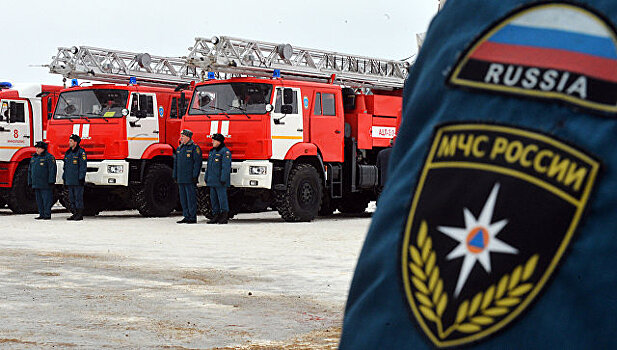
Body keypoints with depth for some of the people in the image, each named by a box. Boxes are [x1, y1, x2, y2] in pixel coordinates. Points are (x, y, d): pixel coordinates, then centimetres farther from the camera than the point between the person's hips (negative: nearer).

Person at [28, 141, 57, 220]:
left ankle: (47, 215, -6)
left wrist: (51, 181, -17)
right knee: (39, 200, 9)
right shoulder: (33, 158, 18)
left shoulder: (49, 157, -5)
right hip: (36, 184, 7)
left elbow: (52, 170, -11)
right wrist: (30, 182, 17)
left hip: (45, 184, -7)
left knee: (46, 199, -8)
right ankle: (41, 215, 14)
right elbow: (30, 171, 22)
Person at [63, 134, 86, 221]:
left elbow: (83, 166, -12)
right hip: (70, 180, 8)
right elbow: (65, 166, 21)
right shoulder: (68, 153, 16)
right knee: (71, 198, 8)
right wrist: (64, 178, 17)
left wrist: (81, 178, -17)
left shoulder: (81, 152, -7)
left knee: (78, 197, -6)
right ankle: (75, 214, 14)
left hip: (78, 180, -8)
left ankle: (80, 215, -3)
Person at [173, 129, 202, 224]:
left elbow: (197, 163, -10)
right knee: (183, 198, 9)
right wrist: (175, 176, 17)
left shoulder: (194, 148, -6)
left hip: (190, 179, -8)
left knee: (191, 198, -6)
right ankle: (186, 217, 15)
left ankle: (192, 217, -2)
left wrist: (195, 176, -16)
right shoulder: (179, 148, 18)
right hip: (181, 179, 8)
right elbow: (176, 162, 22)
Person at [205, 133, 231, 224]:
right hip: (212, 181, 9)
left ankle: (224, 217, -2)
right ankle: (216, 216, 13)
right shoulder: (212, 151, 18)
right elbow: (209, 166, 23)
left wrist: (223, 179, -22)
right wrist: (206, 178, 19)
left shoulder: (225, 152, -9)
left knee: (222, 198, -6)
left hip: (220, 181, -9)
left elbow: (226, 166, -16)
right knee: (213, 199, 8)